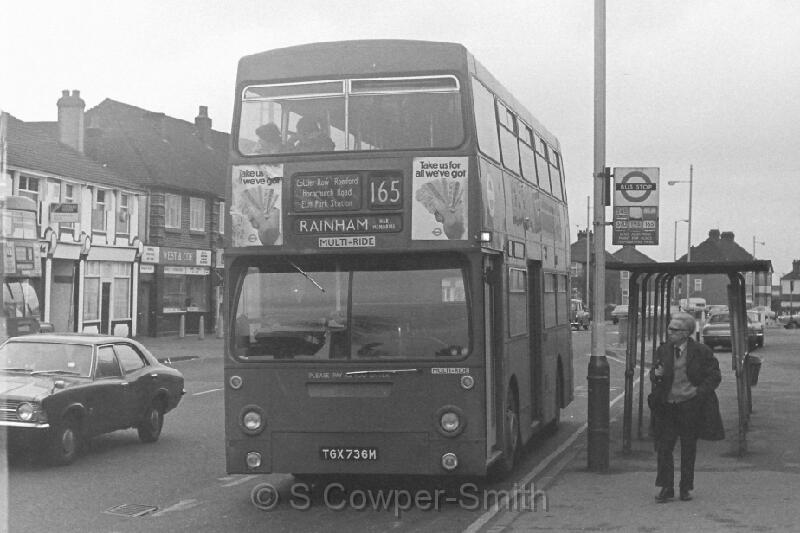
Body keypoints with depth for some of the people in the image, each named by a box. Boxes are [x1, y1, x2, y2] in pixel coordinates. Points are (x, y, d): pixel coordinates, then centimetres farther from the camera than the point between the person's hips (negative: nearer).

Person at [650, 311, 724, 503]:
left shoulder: (701, 351, -5)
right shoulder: (663, 350, 6)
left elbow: (714, 376, 0)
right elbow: (653, 375, 11)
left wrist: (699, 393, -12)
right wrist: (656, 374, -13)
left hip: (690, 406, -3)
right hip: (667, 406, 3)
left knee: (688, 448, 7)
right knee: (663, 447, -3)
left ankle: (685, 488, 17)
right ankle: (666, 488, 5)